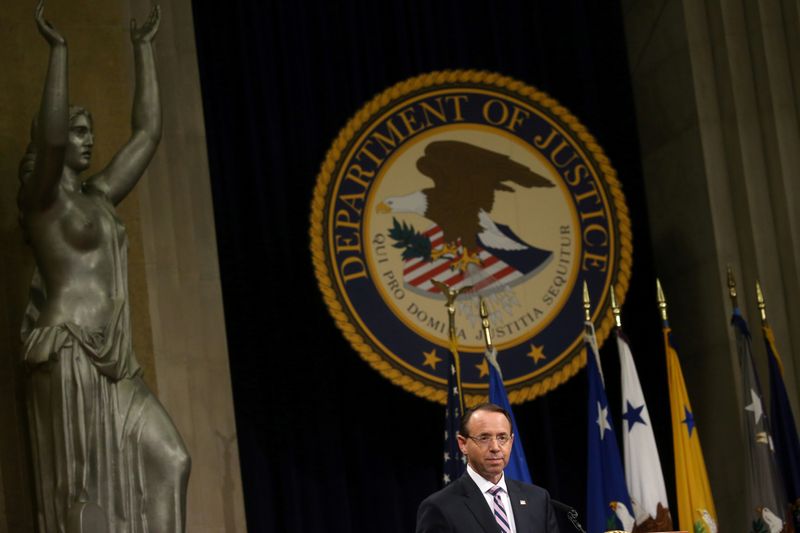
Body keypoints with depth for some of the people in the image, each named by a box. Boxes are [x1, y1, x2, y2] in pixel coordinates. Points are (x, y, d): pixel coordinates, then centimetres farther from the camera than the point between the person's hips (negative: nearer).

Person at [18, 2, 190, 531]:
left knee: (167, 461, 2)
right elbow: (49, 138, -24)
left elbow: (149, 133, 20)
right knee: (79, 485, -6)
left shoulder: (98, 196, 18)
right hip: (69, 353, -8)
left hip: (114, 360, 8)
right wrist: (58, 48, -21)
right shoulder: (40, 196, -3)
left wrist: (144, 48, 21)